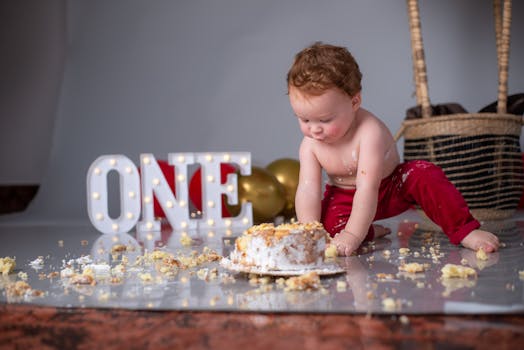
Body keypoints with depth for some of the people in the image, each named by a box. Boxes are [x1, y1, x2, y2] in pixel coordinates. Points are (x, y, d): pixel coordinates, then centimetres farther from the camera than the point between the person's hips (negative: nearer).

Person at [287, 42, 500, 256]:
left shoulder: (370, 132, -33)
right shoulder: (310, 145, -18)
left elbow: (367, 188, -39)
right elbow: (308, 189, -22)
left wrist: (352, 235, -44)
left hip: (391, 188, -3)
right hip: (343, 197, 3)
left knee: (425, 175, -30)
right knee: (328, 222, -29)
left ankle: (465, 231, -21)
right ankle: (370, 232, -1)